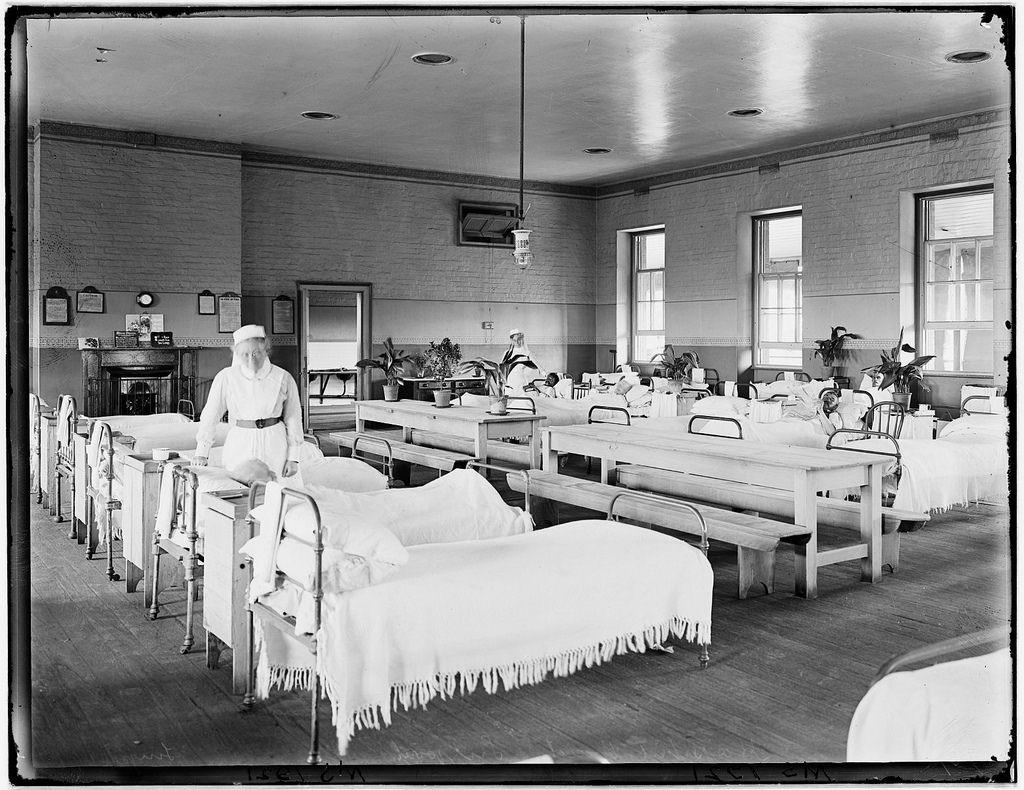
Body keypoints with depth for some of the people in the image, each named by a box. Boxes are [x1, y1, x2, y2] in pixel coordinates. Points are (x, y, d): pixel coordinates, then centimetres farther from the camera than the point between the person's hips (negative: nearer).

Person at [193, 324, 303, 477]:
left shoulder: (283, 378, 0)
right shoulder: (226, 378, -1)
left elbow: (293, 418, 6)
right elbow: (210, 415, 4)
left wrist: (293, 458, 4)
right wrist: (201, 453, 0)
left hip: (273, 447, 0)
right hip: (239, 445, 0)